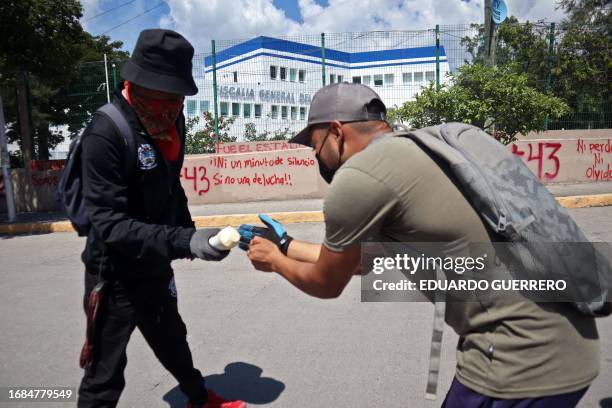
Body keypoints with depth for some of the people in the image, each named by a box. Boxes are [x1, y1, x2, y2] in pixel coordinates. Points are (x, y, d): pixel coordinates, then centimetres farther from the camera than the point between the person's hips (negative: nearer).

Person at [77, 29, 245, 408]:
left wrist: (188, 230, 11)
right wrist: (183, 242, -39)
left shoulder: (171, 121, -3)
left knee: (173, 341, 27)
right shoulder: (106, 133, -26)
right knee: (105, 375, 8)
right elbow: (110, 224, -30)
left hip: (155, 267, 7)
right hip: (116, 274, -7)